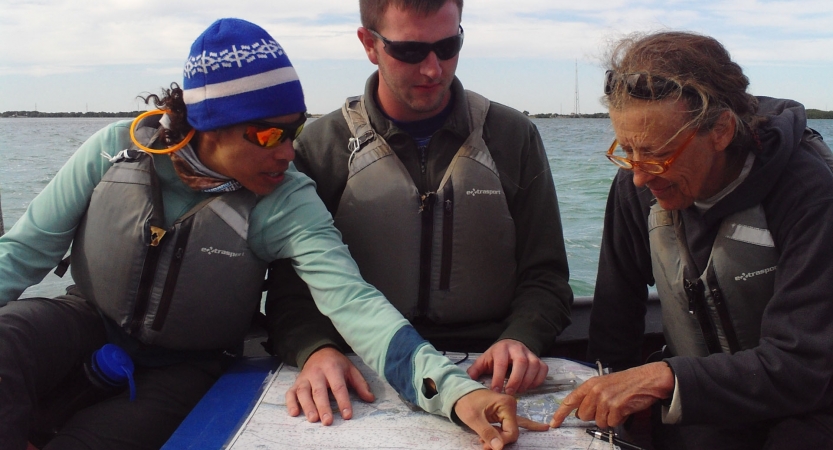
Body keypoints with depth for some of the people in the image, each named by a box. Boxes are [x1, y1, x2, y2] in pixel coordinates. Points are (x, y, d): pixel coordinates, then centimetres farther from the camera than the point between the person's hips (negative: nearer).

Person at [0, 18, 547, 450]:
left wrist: (453, 387, -49)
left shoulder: (286, 203, -20)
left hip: (180, 369, -1)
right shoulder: (116, 150, -14)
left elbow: (350, 299, -34)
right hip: (86, 321, 2)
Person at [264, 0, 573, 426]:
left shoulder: (514, 137, 10)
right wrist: (317, 351, -18)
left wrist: (520, 339, -11)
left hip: (486, 373, 1)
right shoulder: (321, 147, 5)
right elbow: (291, 288, 4)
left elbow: (544, 276, 11)